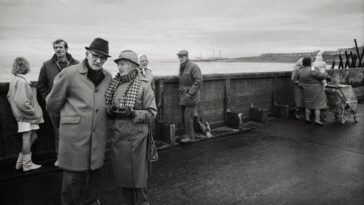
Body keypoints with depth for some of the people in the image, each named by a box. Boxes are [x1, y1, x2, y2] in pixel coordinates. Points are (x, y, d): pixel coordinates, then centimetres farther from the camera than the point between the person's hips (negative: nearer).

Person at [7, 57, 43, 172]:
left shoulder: (13, 80, 11)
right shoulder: (22, 81, -19)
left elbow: (9, 96, 20)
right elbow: (22, 101, -25)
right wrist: (32, 111, -16)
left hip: (20, 114, 9)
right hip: (26, 115, -9)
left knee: (33, 136, 16)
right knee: (27, 138, 1)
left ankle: (20, 162, 21)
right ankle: (27, 164, 12)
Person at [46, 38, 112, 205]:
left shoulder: (108, 78, 6)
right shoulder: (69, 74, -6)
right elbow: (53, 103, 5)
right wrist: (60, 121, 17)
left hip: (99, 135, 4)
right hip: (74, 134, -4)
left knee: (95, 172, 14)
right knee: (74, 175, 5)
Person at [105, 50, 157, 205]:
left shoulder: (143, 85, -7)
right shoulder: (115, 84, 8)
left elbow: (152, 112, -6)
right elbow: (109, 107, 18)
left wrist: (132, 113, -19)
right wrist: (112, 110, -5)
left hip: (136, 135, -5)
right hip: (117, 134, 5)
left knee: (137, 174, 2)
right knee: (122, 173, 12)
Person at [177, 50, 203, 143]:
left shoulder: (193, 67, -12)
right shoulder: (181, 67, 14)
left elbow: (198, 82, -18)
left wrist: (190, 94, -20)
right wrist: (179, 91, 14)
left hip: (191, 97, -8)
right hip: (183, 96, 8)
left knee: (188, 116, -9)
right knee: (184, 116, 9)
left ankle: (190, 136, 2)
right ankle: (187, 134, 21)